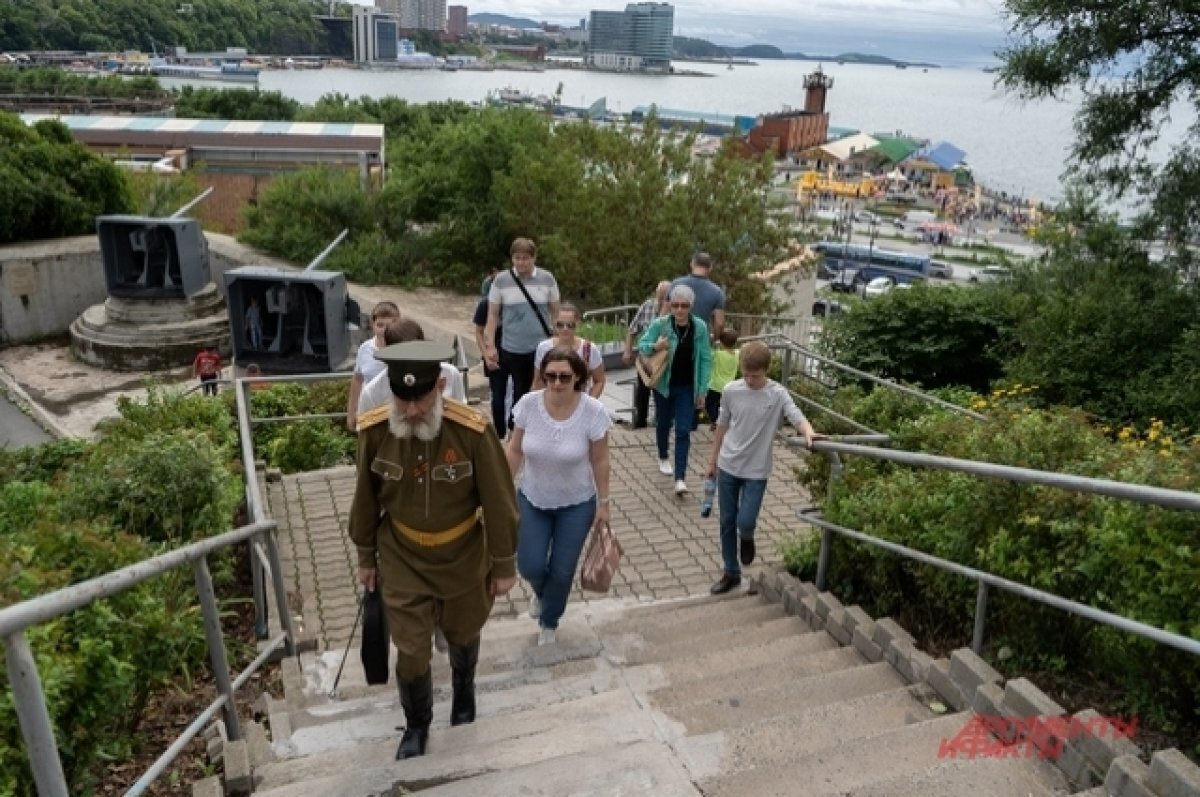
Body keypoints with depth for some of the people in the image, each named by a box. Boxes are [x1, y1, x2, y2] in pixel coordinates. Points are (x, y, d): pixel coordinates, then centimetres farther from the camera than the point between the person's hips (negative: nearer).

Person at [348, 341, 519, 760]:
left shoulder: (474, 431, -27)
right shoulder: (375, 432, -19)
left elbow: (499, 504, -16)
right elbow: (365, 500, -3)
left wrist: (504, 566, -8)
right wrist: (366, 557, 7)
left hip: (464, 560, 0)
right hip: (402, 561, 1)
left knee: (463, 635, 23)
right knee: (411, 652, 8)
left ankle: (464, 695, 56)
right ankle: (416, 725, 38)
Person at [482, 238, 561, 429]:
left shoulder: (547, 279, -1)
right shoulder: (501, 280, -3)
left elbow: (556, 312, 6)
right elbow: (493, 315, 2)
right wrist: (490, 346, -3)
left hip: (542, 347, 0)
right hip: (512, 349, 0)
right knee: (520, 392, 10)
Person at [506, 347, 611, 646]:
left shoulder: (593, 412, -22)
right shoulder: (528, 404, -17)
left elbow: (599, 461, -10)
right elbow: (515, 450, -4)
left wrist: (603, 503, -4)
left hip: (576, 504, -1)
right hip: (532, 500, 1)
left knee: (562, 571, 8)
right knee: (530, 567, 0)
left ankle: (549, 622, 39)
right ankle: (541, 593, 39)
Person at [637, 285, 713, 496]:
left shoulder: (700, 327, -11)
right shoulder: (659, 324, -14)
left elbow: (706, 359, -5)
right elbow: (641, 345, -4)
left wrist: (702, 390, -5)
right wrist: (654, 346, -27)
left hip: (687, 388, 0)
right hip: (663, 385, 1)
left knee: (683, 431, -4)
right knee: (664, 424, 20)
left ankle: (680, 478, -2)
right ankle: (663, 458, 46)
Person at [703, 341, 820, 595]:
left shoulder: (778, 394, -11)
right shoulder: (731, 391, -5)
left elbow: (797, 417, -25)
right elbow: (722, 427, 5)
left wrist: (808, 432, -48)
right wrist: (712, 462, 10)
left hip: (756, 471, -2)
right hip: (727, 467, 3)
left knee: (745, 522, -9)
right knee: (727, 522, 10)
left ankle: (747, 538, 29)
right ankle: (731, 572, 28)